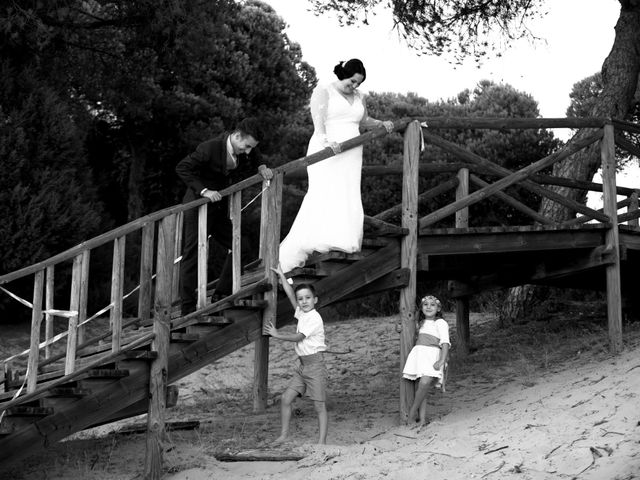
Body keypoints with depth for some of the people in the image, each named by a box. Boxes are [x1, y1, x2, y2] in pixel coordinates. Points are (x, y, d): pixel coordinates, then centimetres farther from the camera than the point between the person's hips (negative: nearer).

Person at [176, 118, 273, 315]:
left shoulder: (246, 150, -5)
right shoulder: (209, 149, -25)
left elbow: (255, 158, 19)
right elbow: (182, 168, -20)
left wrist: (261, 167, -3)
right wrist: (204, 191, -27)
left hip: (220, 208, 7)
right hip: (198, 206, -7)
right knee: (193, 254, -8)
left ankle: (222, 295, 12)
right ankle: (188, 308, -6)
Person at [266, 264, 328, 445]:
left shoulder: (315, 318, -14)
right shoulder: (301, 313, 10)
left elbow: (298, 337, -15)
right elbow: (290, 294, 15)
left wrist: (277, 335, -4)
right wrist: (281, 276, 16)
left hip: (315, 365, -8)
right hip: (302, 366, 8)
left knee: (319, 405, -6)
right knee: (285, 399, 2)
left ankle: (322, 442, -7)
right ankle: (284, 435, 11)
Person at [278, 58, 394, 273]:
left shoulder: (359, 98, 18)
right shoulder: (323, 92, 0)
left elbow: (364, 120, 36)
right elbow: (318, 119, -16)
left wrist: (382, 124, 18)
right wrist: (326, 140, -34)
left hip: (350, 157, 7)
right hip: (326, 152, -7)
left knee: (348, 203, -6)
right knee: (324, 197, -18)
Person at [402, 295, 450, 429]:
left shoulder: (441, 323, 5)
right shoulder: (421, 324, 25)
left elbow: (445, 343, -5)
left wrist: (442, 361, -18)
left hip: (432, 355, -6)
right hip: (418, 353, 6)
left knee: (425, 382, -26)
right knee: (421, 387, -5)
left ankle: (412, 413, -15)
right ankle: (422, 419, -6)